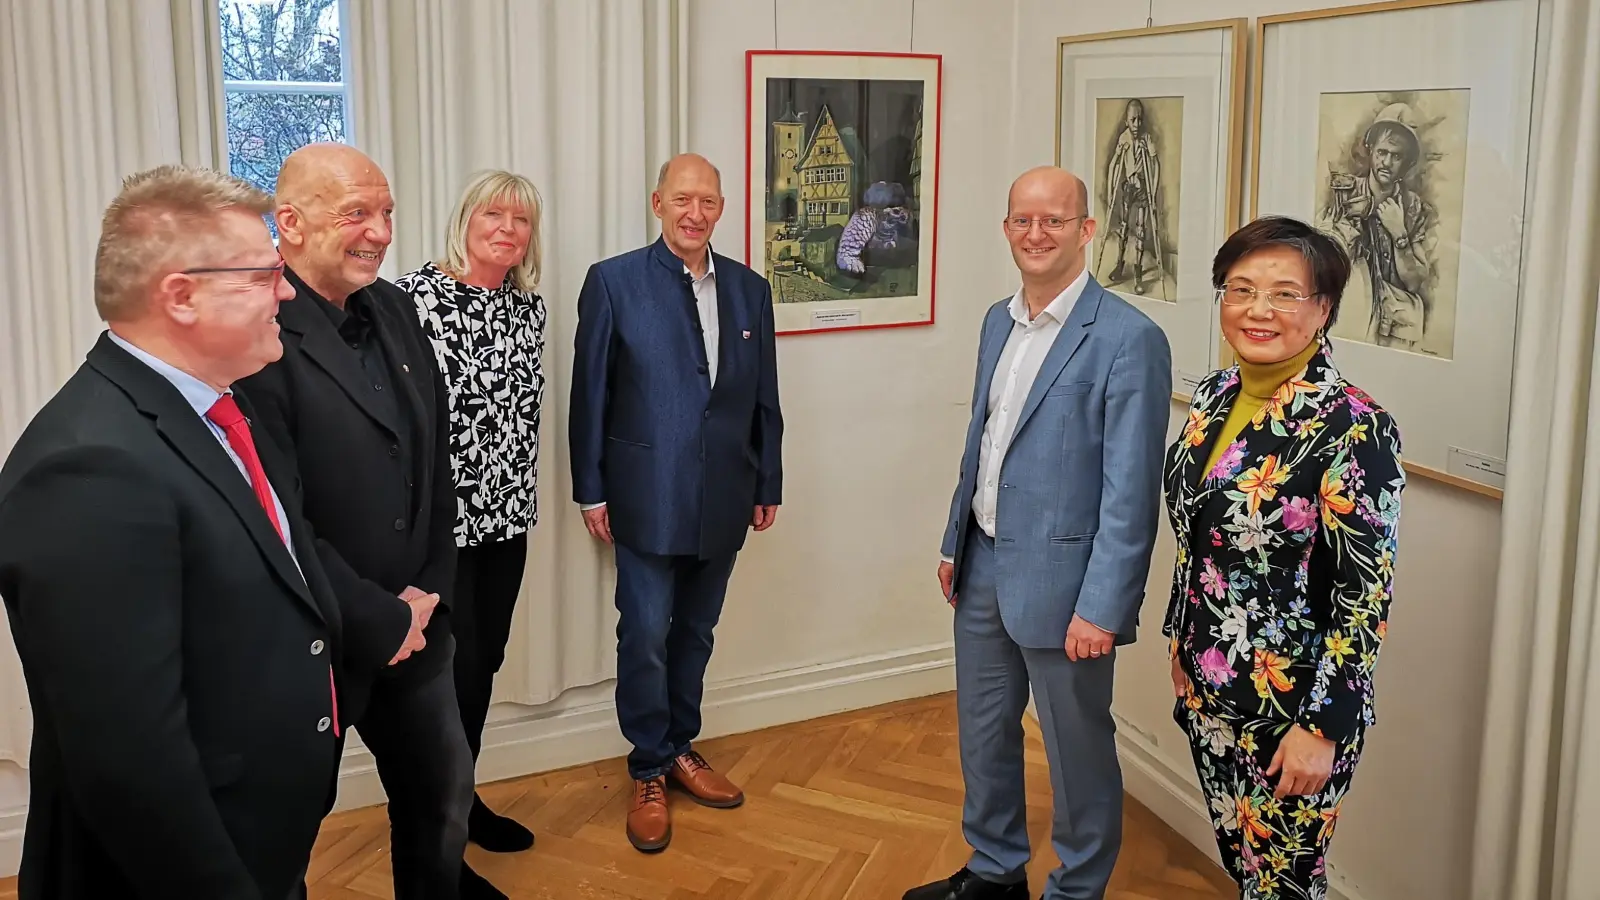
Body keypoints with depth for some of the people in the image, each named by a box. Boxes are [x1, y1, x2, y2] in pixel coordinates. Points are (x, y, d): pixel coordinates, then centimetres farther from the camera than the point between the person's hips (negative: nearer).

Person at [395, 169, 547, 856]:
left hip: (507, 511, 7)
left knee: (485, 662, 14)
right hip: (438, 516, -6)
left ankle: (461, 799, 32)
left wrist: (522, 493, 15)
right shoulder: (418, 294, -13)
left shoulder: (528, 305, 8)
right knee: (454, 667, -1)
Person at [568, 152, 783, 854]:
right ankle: (649, 771, 19)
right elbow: (589, 394, -4)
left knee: (695, 631, 15)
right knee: (645, 636, 3)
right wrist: (591, 490, -4)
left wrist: (768, 484, 10)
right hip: (648, 498, -4)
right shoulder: (613, 282, -5)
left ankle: (681, 749, 32)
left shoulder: (750, 290, 7)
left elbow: (764, 399, 10)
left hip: (723, 499, 4)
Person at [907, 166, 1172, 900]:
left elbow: (1131, 491, -18)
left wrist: (1101, 608, -20)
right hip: (984, 568, 7)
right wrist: (955, 543, 16)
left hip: (1060, 582, -7)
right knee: (982, 734, 20)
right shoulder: (999, 321, 8)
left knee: (1077, 752, 10)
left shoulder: (1129, 339, -16)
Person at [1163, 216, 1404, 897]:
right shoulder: (1214, 396, 1)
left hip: (1292, 705, -6)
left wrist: (1323, 727, -18)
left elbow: (1366, 597, -18)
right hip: (1207, 687, 7)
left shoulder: (1353, 427, -20)